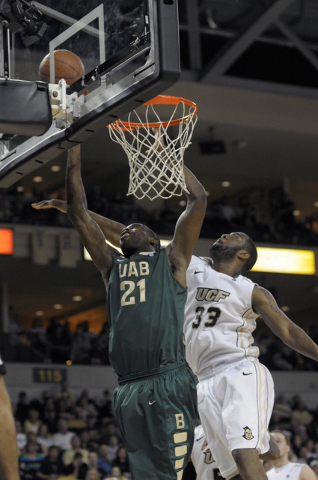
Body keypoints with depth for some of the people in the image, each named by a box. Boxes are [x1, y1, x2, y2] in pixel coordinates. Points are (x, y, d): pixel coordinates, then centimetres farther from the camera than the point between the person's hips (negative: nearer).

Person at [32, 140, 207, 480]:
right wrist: (74, 151, 20)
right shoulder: (112, 267, 24)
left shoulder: (170, 261, 14)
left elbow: (198, 199, 11)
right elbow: (79, 212, 23)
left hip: (168, 383, -4)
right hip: (128, 388, 4)